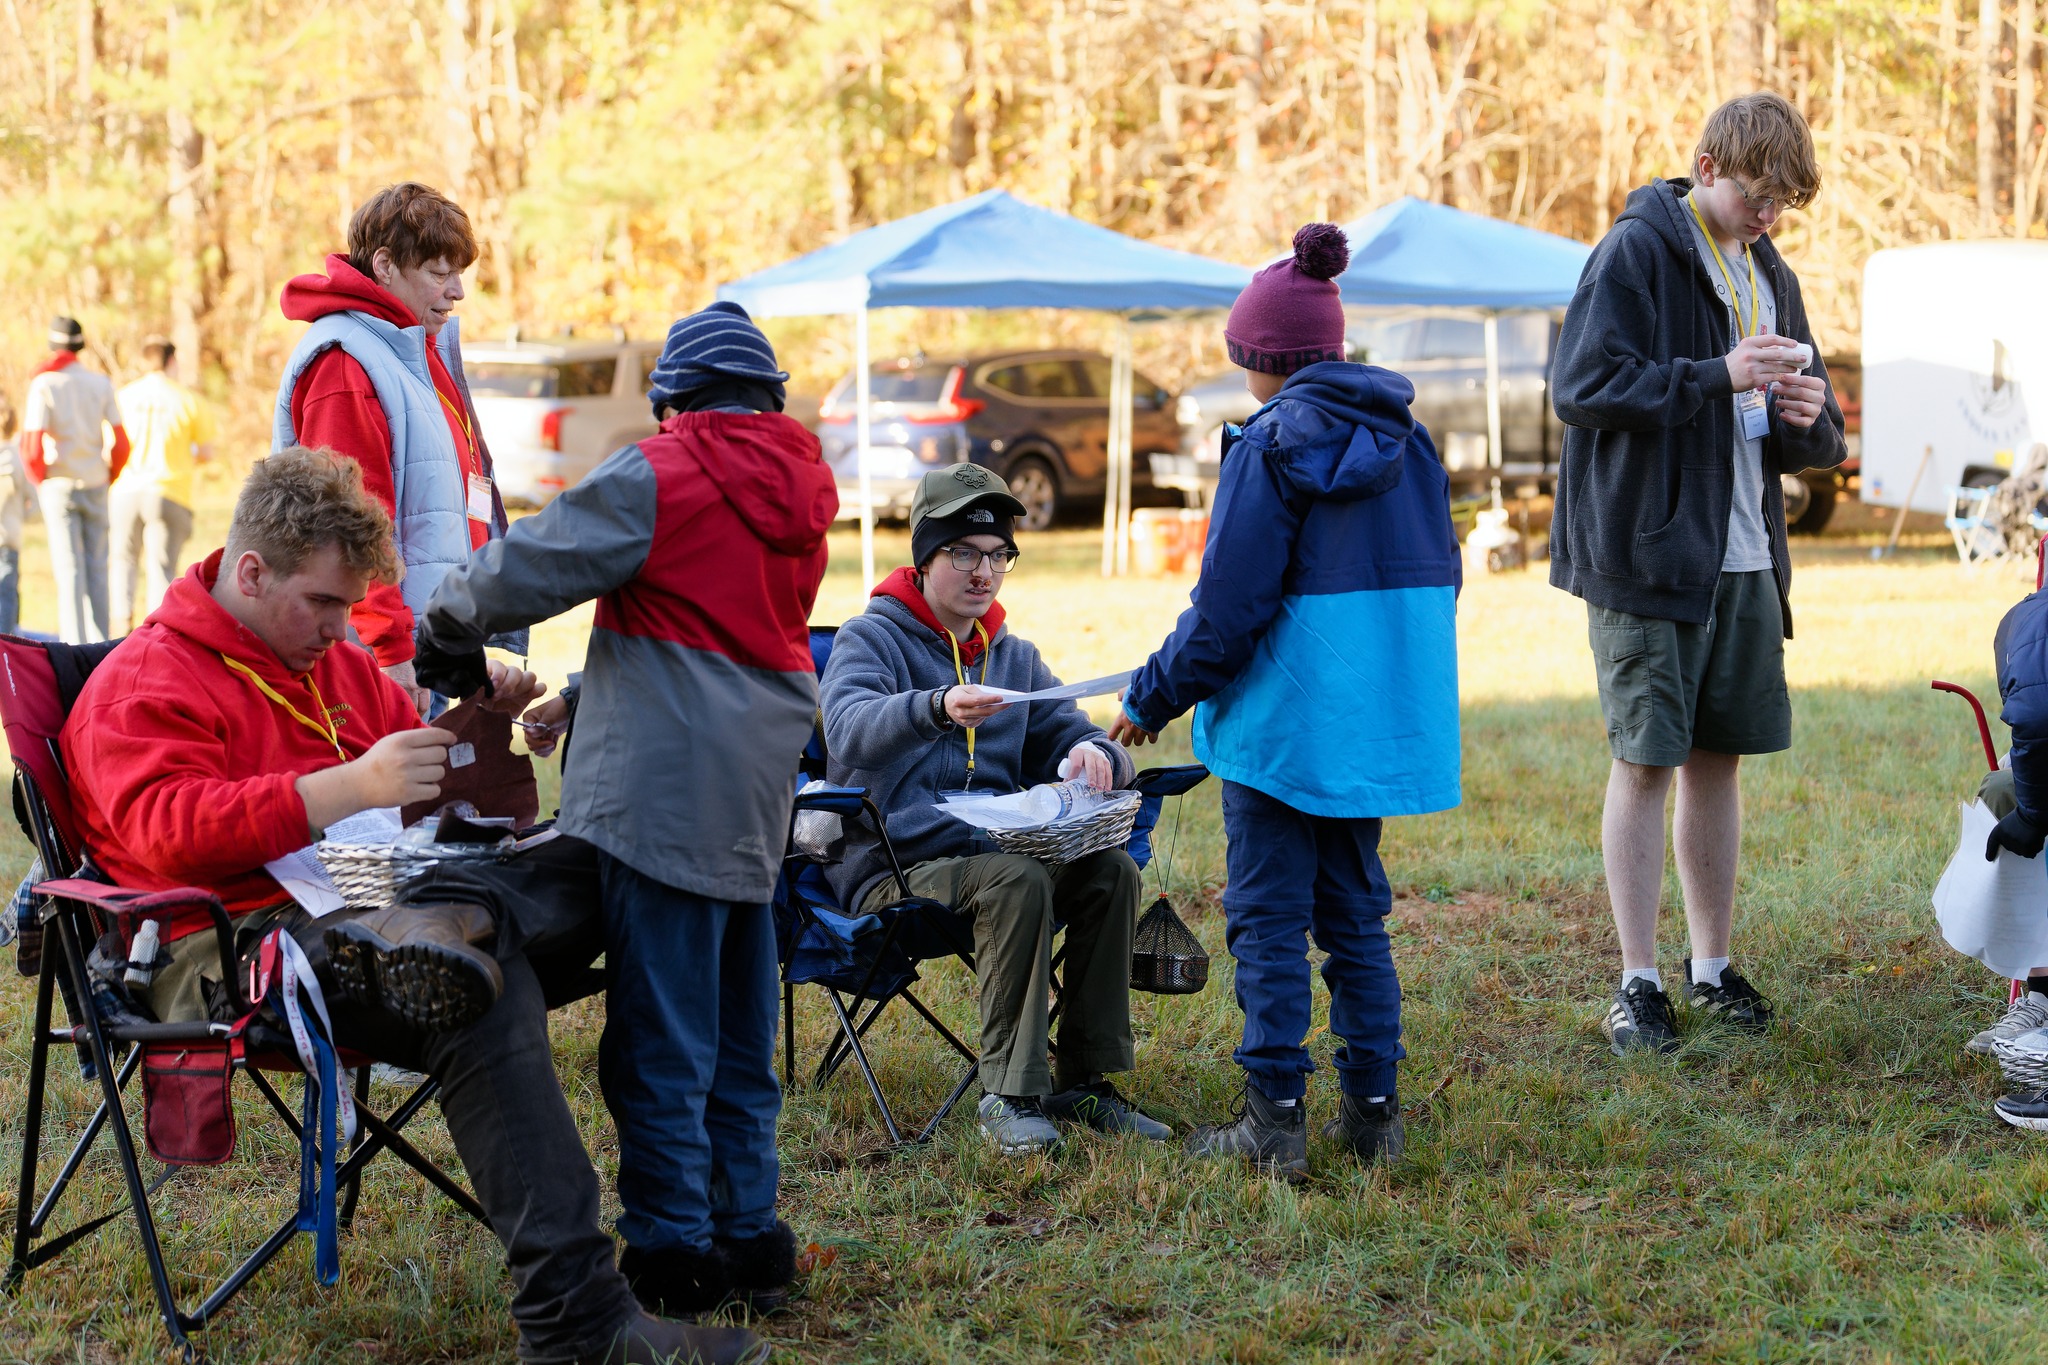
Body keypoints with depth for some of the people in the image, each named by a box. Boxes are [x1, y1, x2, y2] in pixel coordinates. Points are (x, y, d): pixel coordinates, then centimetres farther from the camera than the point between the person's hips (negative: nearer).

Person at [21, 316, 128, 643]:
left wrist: (39, 482, 5)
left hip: (59, 484, -2)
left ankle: (75, 642, -5)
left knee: (69, 569, -1)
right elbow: (120, 443, 0)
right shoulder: (101, 383, 1)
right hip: (95, 485, 2)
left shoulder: (43, 384, -7)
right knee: (97, 567, 9)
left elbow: (32, 447, -12)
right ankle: (99, 642, 10)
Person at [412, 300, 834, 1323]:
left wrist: (448, 625, 11)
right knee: (738, 1030, 15)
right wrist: (588, 703, 25)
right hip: (759, 787, 8)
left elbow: (536, 563, -8)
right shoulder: (802, 487, 15)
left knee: (659, 1029, -2)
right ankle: (748, 1237, 21)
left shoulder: (661, 476, -9)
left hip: (666, 784, -8)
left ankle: (672, 1255, 1)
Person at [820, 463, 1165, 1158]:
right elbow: (850, 731, -25)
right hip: (893, 870, -6)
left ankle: (1081, 1079, -13)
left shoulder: (1015, 657, 17)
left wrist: (1091, 753, -15)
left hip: (993, 853, 6)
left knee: (1111, 868, -20)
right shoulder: (870, 638, -4)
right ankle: (1010, 1093, -26)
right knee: (1018, 880, -32)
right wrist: (938, 708, -46)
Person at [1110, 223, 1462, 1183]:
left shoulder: (1271, 446, -13)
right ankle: (1373, 1108, 16)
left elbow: (1227, 608, -15)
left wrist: (1153, 698, -4)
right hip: (1382, 718, 6)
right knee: (1355, 913, 15)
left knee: (1269, 920, 2)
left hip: (1282, 719, -6)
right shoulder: (1406, 439, 7)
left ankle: (1274, 1121, 3)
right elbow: (1437, 577, 14)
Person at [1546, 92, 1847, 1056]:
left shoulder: (1770, 275, 15)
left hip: (1744, 560, 7)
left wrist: (1809, 419, -4)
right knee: (1646, 759, -4)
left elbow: (1813, 440, 20)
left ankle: (1712, 968, 21)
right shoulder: (1637, 251, -7)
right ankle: (1637, 984, 4)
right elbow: (1581, 387, -17)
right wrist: (1717, 376, -22)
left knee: (1718, 757, 11)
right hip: (1647, 554, -7)